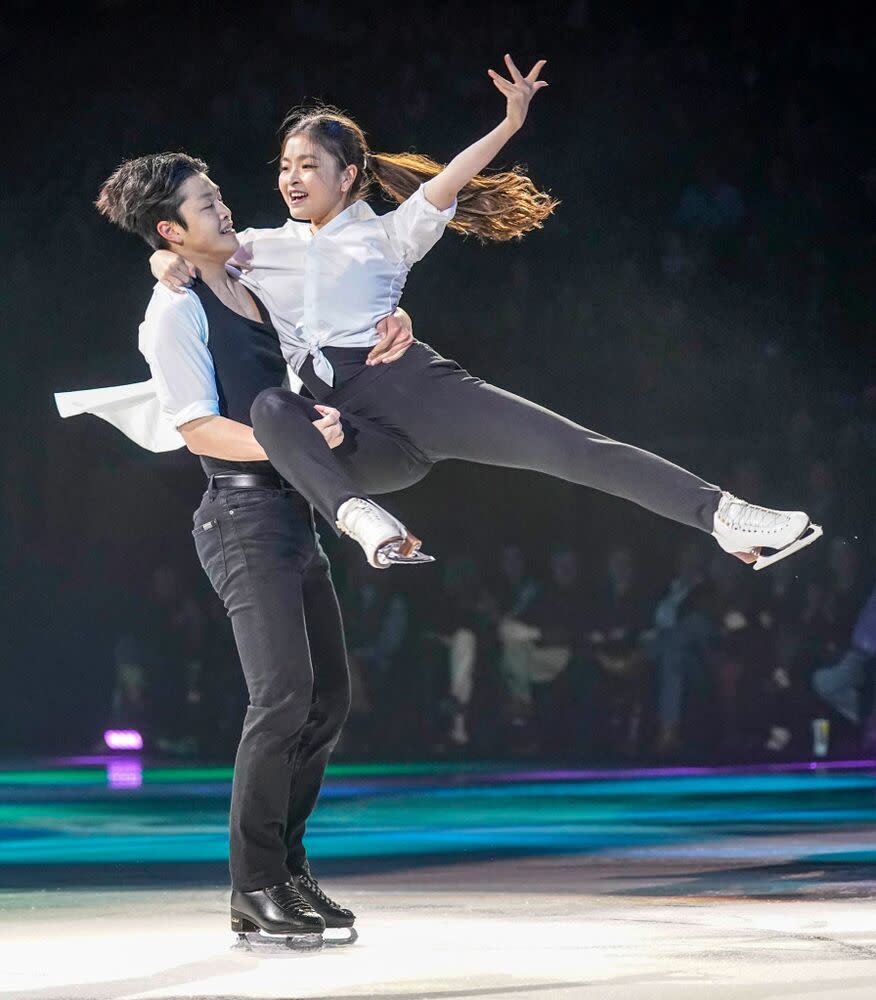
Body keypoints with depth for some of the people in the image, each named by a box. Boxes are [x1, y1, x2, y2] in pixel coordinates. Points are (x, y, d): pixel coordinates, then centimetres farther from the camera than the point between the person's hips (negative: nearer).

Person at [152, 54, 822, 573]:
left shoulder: (385, 234, 17)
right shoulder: (265, 248, 25)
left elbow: (442, 187, 3)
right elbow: (186, 247, 23)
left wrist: (508, 124, -13)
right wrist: (171, 260, -2)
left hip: (408, 382, -1)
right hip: (348, 430, 1)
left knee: (568, 444, -17)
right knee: (272, 408, -34)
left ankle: (720, 513, -24)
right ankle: (358, 518, -56)